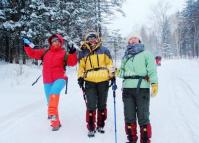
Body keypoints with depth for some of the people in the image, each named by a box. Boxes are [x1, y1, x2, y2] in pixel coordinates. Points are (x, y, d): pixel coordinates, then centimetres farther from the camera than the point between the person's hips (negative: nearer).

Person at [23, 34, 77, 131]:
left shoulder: (64, 53, 3)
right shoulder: (45, 52, 13)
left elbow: (72, 62, -9)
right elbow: (32, 54, 17)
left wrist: (72, 53, -24)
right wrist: (28, 46, 4)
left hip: (59, 79, -4)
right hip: (47, 81, 5)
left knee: (54, 92, -36)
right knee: (50, 102, 8)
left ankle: (52, 114, -42)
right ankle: (56, 123, 21)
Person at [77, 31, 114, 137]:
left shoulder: (104, 51, 7)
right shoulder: (83, 53, 9)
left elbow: (109, 64, 9)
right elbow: (81, 67, 14)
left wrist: (112, 75, 1)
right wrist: (80, 77, 3)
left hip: (103, 81, 1)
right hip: (90, 82, 0)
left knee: (102, 105, 10)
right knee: (91, 106, -4)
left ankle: (100, 125, 24)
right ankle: (91, 128, 6)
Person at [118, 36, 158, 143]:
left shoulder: (146, 54, 5)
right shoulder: (125, 57, 20)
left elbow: (152, 70, -5)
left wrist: (154, 83, -17)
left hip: (142, 88, -5)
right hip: (127, 88, 5)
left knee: (143, 116, -3)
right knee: (129, 116, 10)